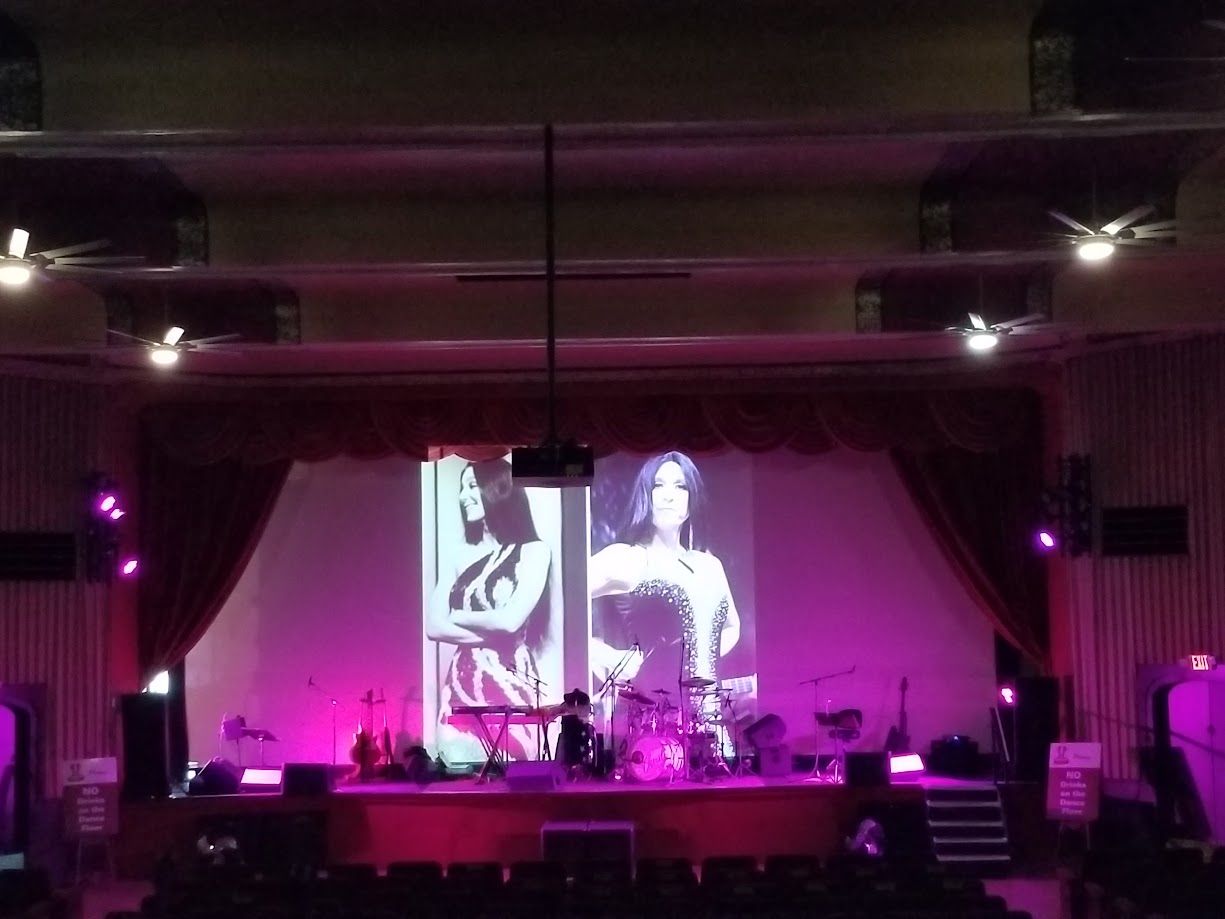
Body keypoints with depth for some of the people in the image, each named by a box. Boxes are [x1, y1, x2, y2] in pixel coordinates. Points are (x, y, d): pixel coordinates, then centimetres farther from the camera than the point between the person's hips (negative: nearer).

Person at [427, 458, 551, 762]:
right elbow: (434, 627, 2)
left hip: (510, 687, -4)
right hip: (461, 685, 4)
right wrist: (491, 633, -9)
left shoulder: (533, 551, 0)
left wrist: (458, 617, 1)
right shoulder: (460, 556, 11)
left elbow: (510, 620, -13)